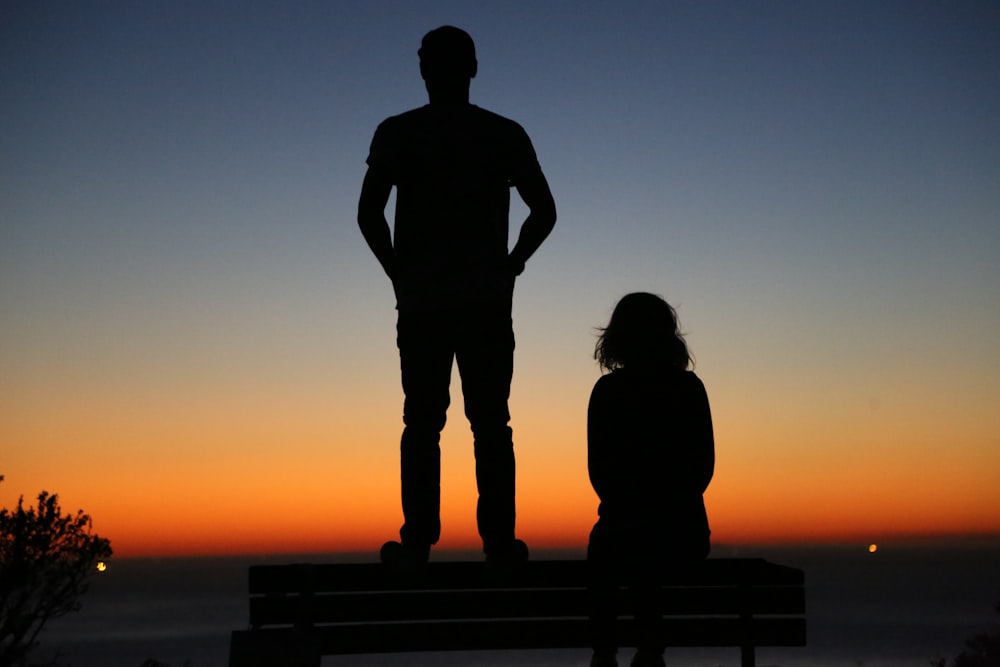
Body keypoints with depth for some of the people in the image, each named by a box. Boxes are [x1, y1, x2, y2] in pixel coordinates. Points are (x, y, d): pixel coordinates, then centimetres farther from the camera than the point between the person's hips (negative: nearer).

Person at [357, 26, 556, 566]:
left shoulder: (396, 133, 3)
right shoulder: (505, 135, 7)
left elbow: (369, 213, -6)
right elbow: (544, 211, 2)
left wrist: (398, 272, 5)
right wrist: (510, 265, 10)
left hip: (420, 303, 0)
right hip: (487, 302, 1)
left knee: (422, 421, 3)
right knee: (491, 423, 3)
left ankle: (417, 540, -1)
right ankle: (498, 538, 0)